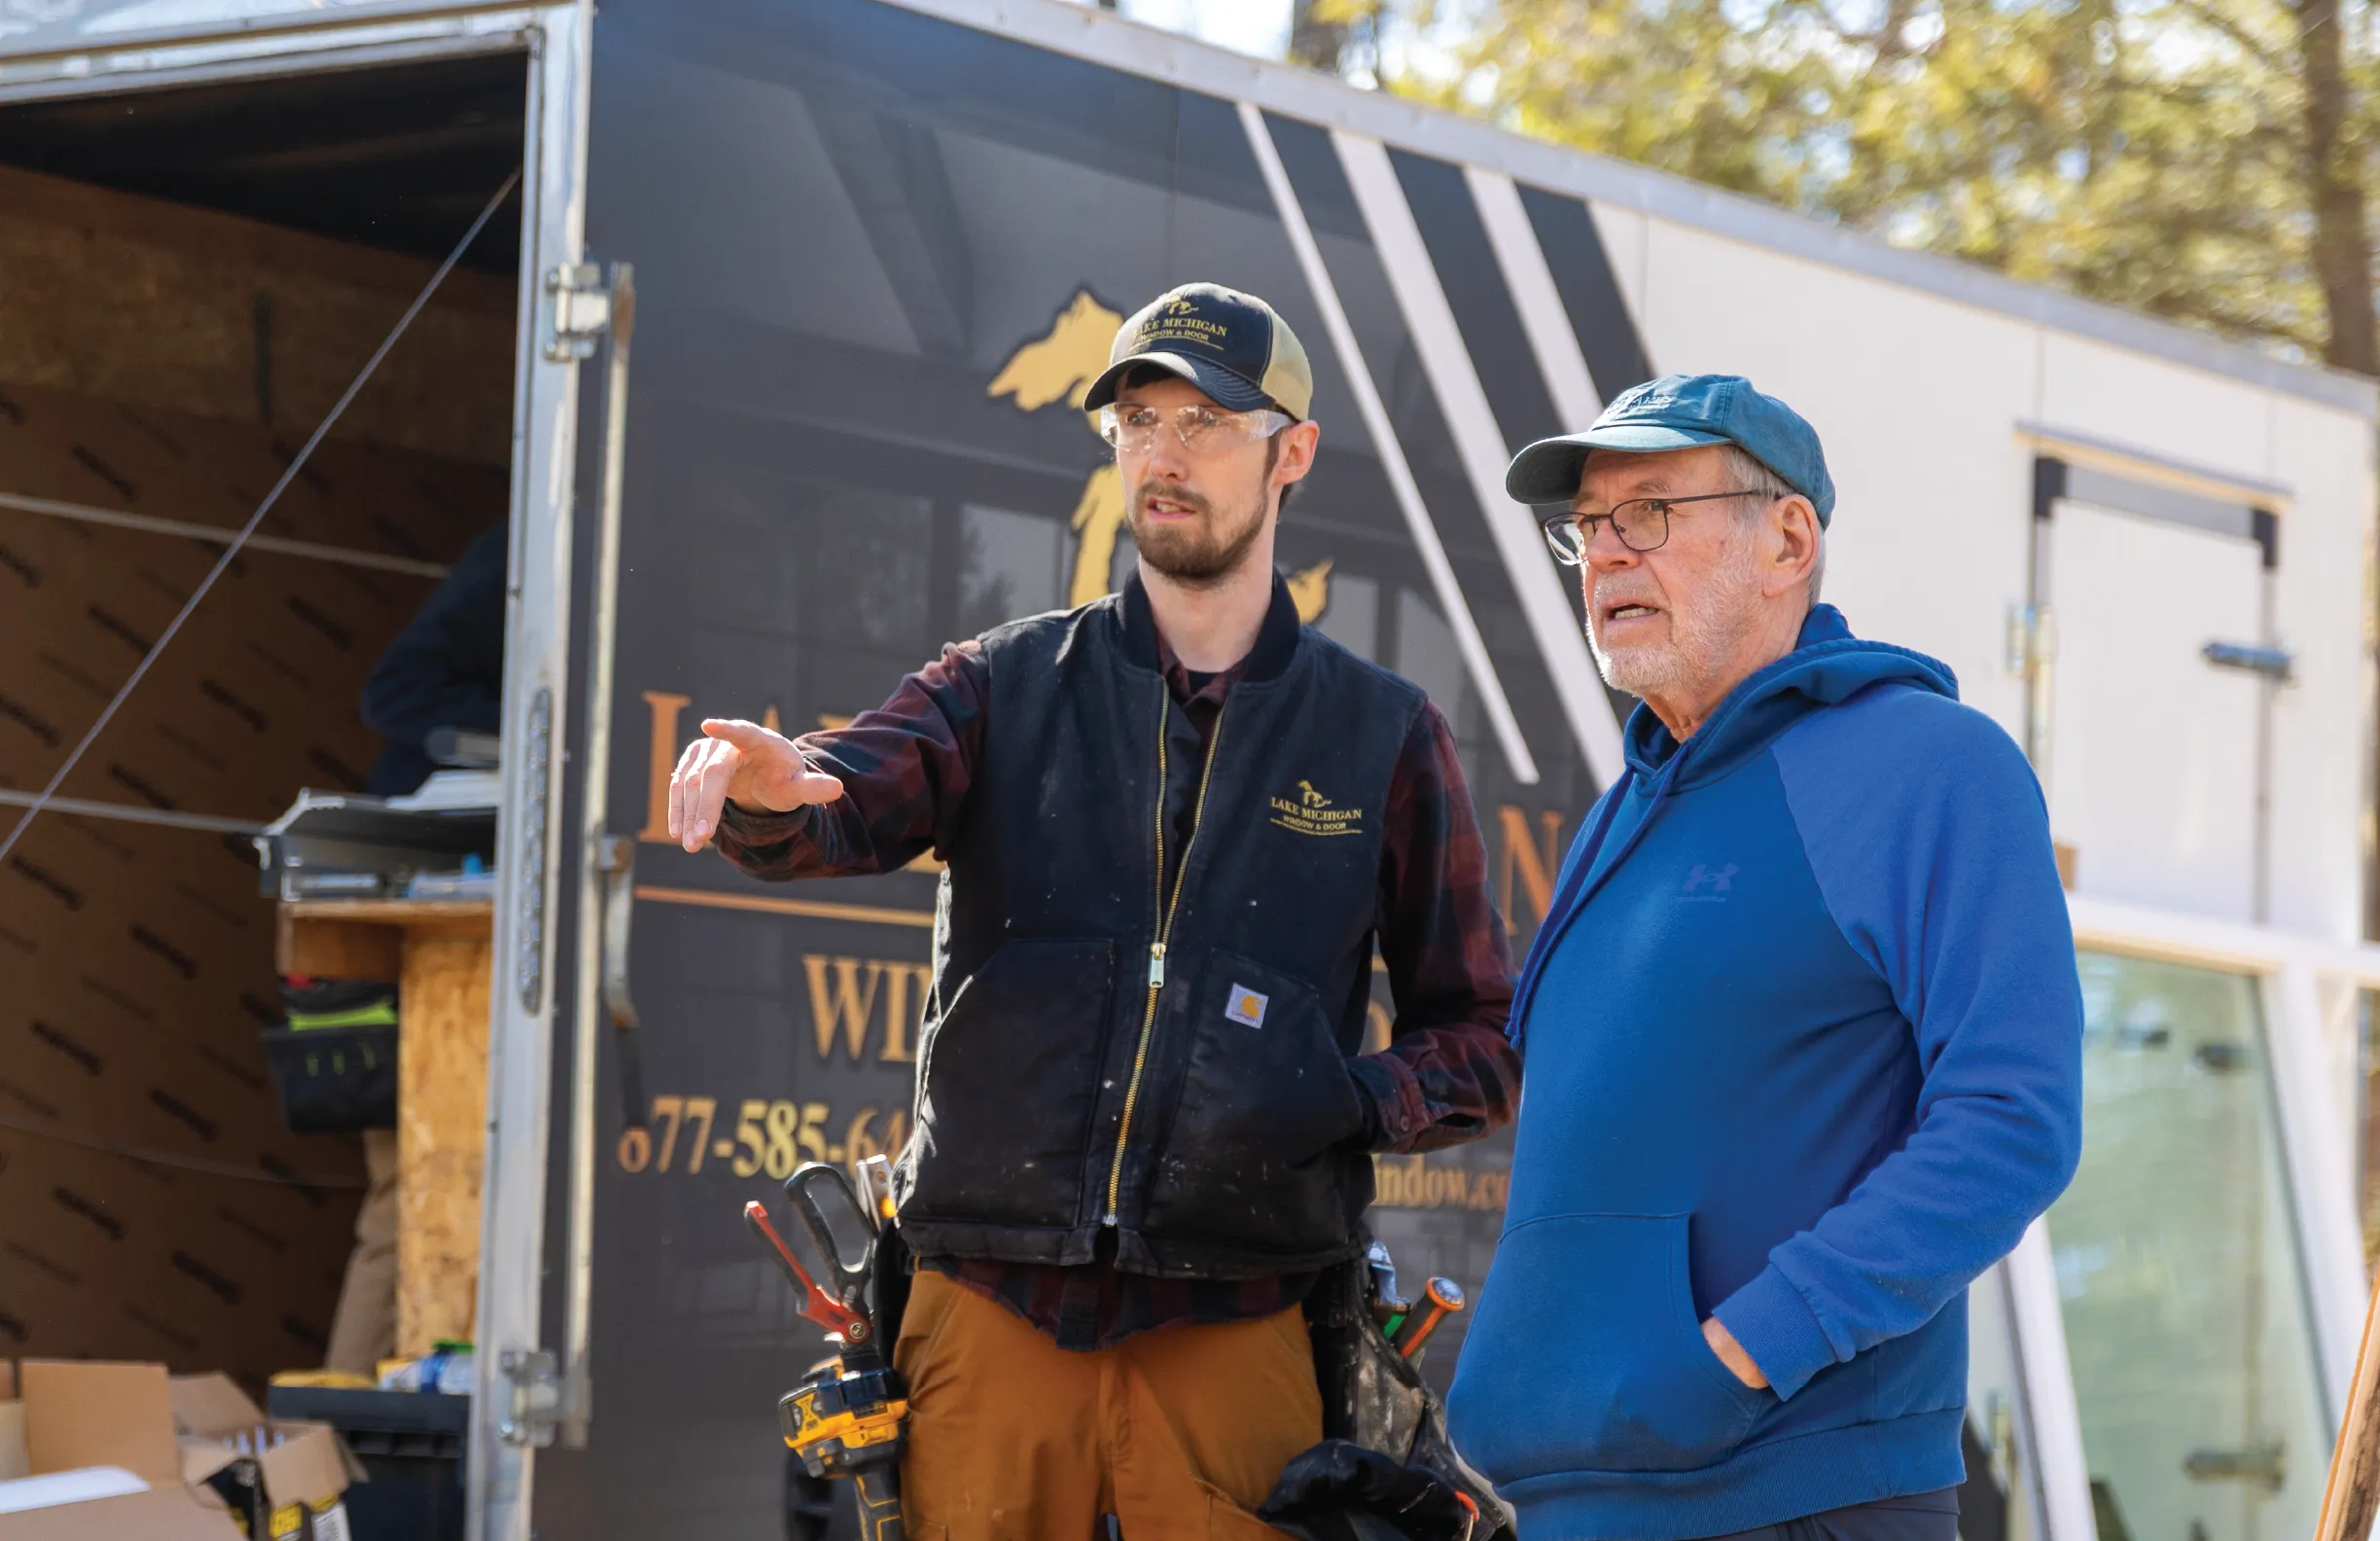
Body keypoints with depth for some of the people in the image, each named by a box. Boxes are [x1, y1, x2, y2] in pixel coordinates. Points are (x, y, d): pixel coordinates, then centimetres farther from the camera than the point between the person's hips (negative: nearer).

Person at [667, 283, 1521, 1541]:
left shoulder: (1383, 735, 9)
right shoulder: (1009, 685, 10)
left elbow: (1478, 1045, 10)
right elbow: (850, 802, -10)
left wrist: (1348, 1103, -10)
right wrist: (769, 793, -34)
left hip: (1234, 1335, 0)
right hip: (994, 1311, 1)